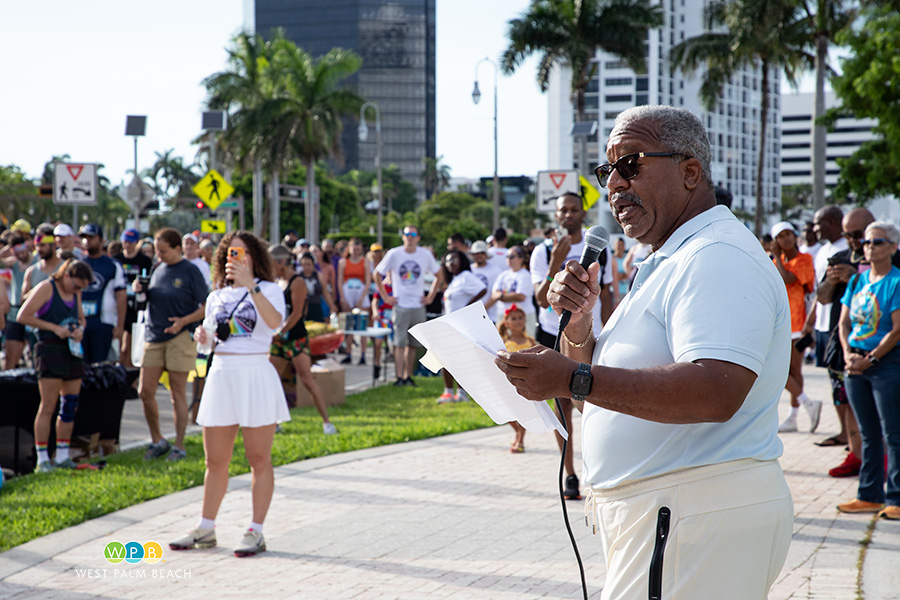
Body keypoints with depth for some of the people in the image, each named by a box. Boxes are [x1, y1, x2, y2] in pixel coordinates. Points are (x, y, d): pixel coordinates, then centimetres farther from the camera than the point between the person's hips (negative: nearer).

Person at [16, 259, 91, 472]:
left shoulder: (76, 293, 14)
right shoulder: (46, 288, -7)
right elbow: (23, 316, -12)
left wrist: (80, 329, 3)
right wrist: (54, 327, -15)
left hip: (72, 351, 7)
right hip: (50, 349, -7)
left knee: (70, 405, 7)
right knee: (48, 407, -8)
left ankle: (62, 456, 15)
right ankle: (42, 459, -5)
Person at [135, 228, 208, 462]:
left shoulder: (190, 271, -5)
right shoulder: (157, 269, 11)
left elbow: (206, 307, -7)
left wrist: (184, 321, -20)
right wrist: (140, 290, 0)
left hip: (180, 338, -5)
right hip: (154, 336, 5)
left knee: (178, 393, -1)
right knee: (145, 391, 1)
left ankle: (179, 446, 8)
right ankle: (157, 441, 17)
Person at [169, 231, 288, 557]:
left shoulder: (269, 289, -1)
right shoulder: (216, 296, 16)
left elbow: (274, 321, -22)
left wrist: (250, 284, -29)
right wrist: (202, 337, 1)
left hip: (255, 374, -5)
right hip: (221, 374, 5)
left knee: (259, 459, -1)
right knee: (215, 460, 9)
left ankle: (256, 531, 4)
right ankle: (205, 528, 18)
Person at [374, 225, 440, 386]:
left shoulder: (426, 254, 2)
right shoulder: (394, 254, -3)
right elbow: (377, 274, 6)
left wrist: (431, 297, 8)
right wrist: (385, 297, 2)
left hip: (418, 306, 2)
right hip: (400, 305, -2)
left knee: (413, 344, 6)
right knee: (400, 342, -9)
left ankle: (408, 376, 14)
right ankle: (399, 377, -10)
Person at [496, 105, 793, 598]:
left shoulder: (719, 258, -13)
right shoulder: (664, 266, 21)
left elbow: (717, 392, -29)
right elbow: (598, 399, 21)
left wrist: (573, 379, -27)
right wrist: (577, 326, 1)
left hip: (698, 520, -10)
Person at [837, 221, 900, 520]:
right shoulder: (857, 280, 12)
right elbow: (844, 322, 12)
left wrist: (869, 359, -15)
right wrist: (848, 355, -4)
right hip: (856, 363, 7)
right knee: (868, 433, 12)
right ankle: (869, 496, 18)